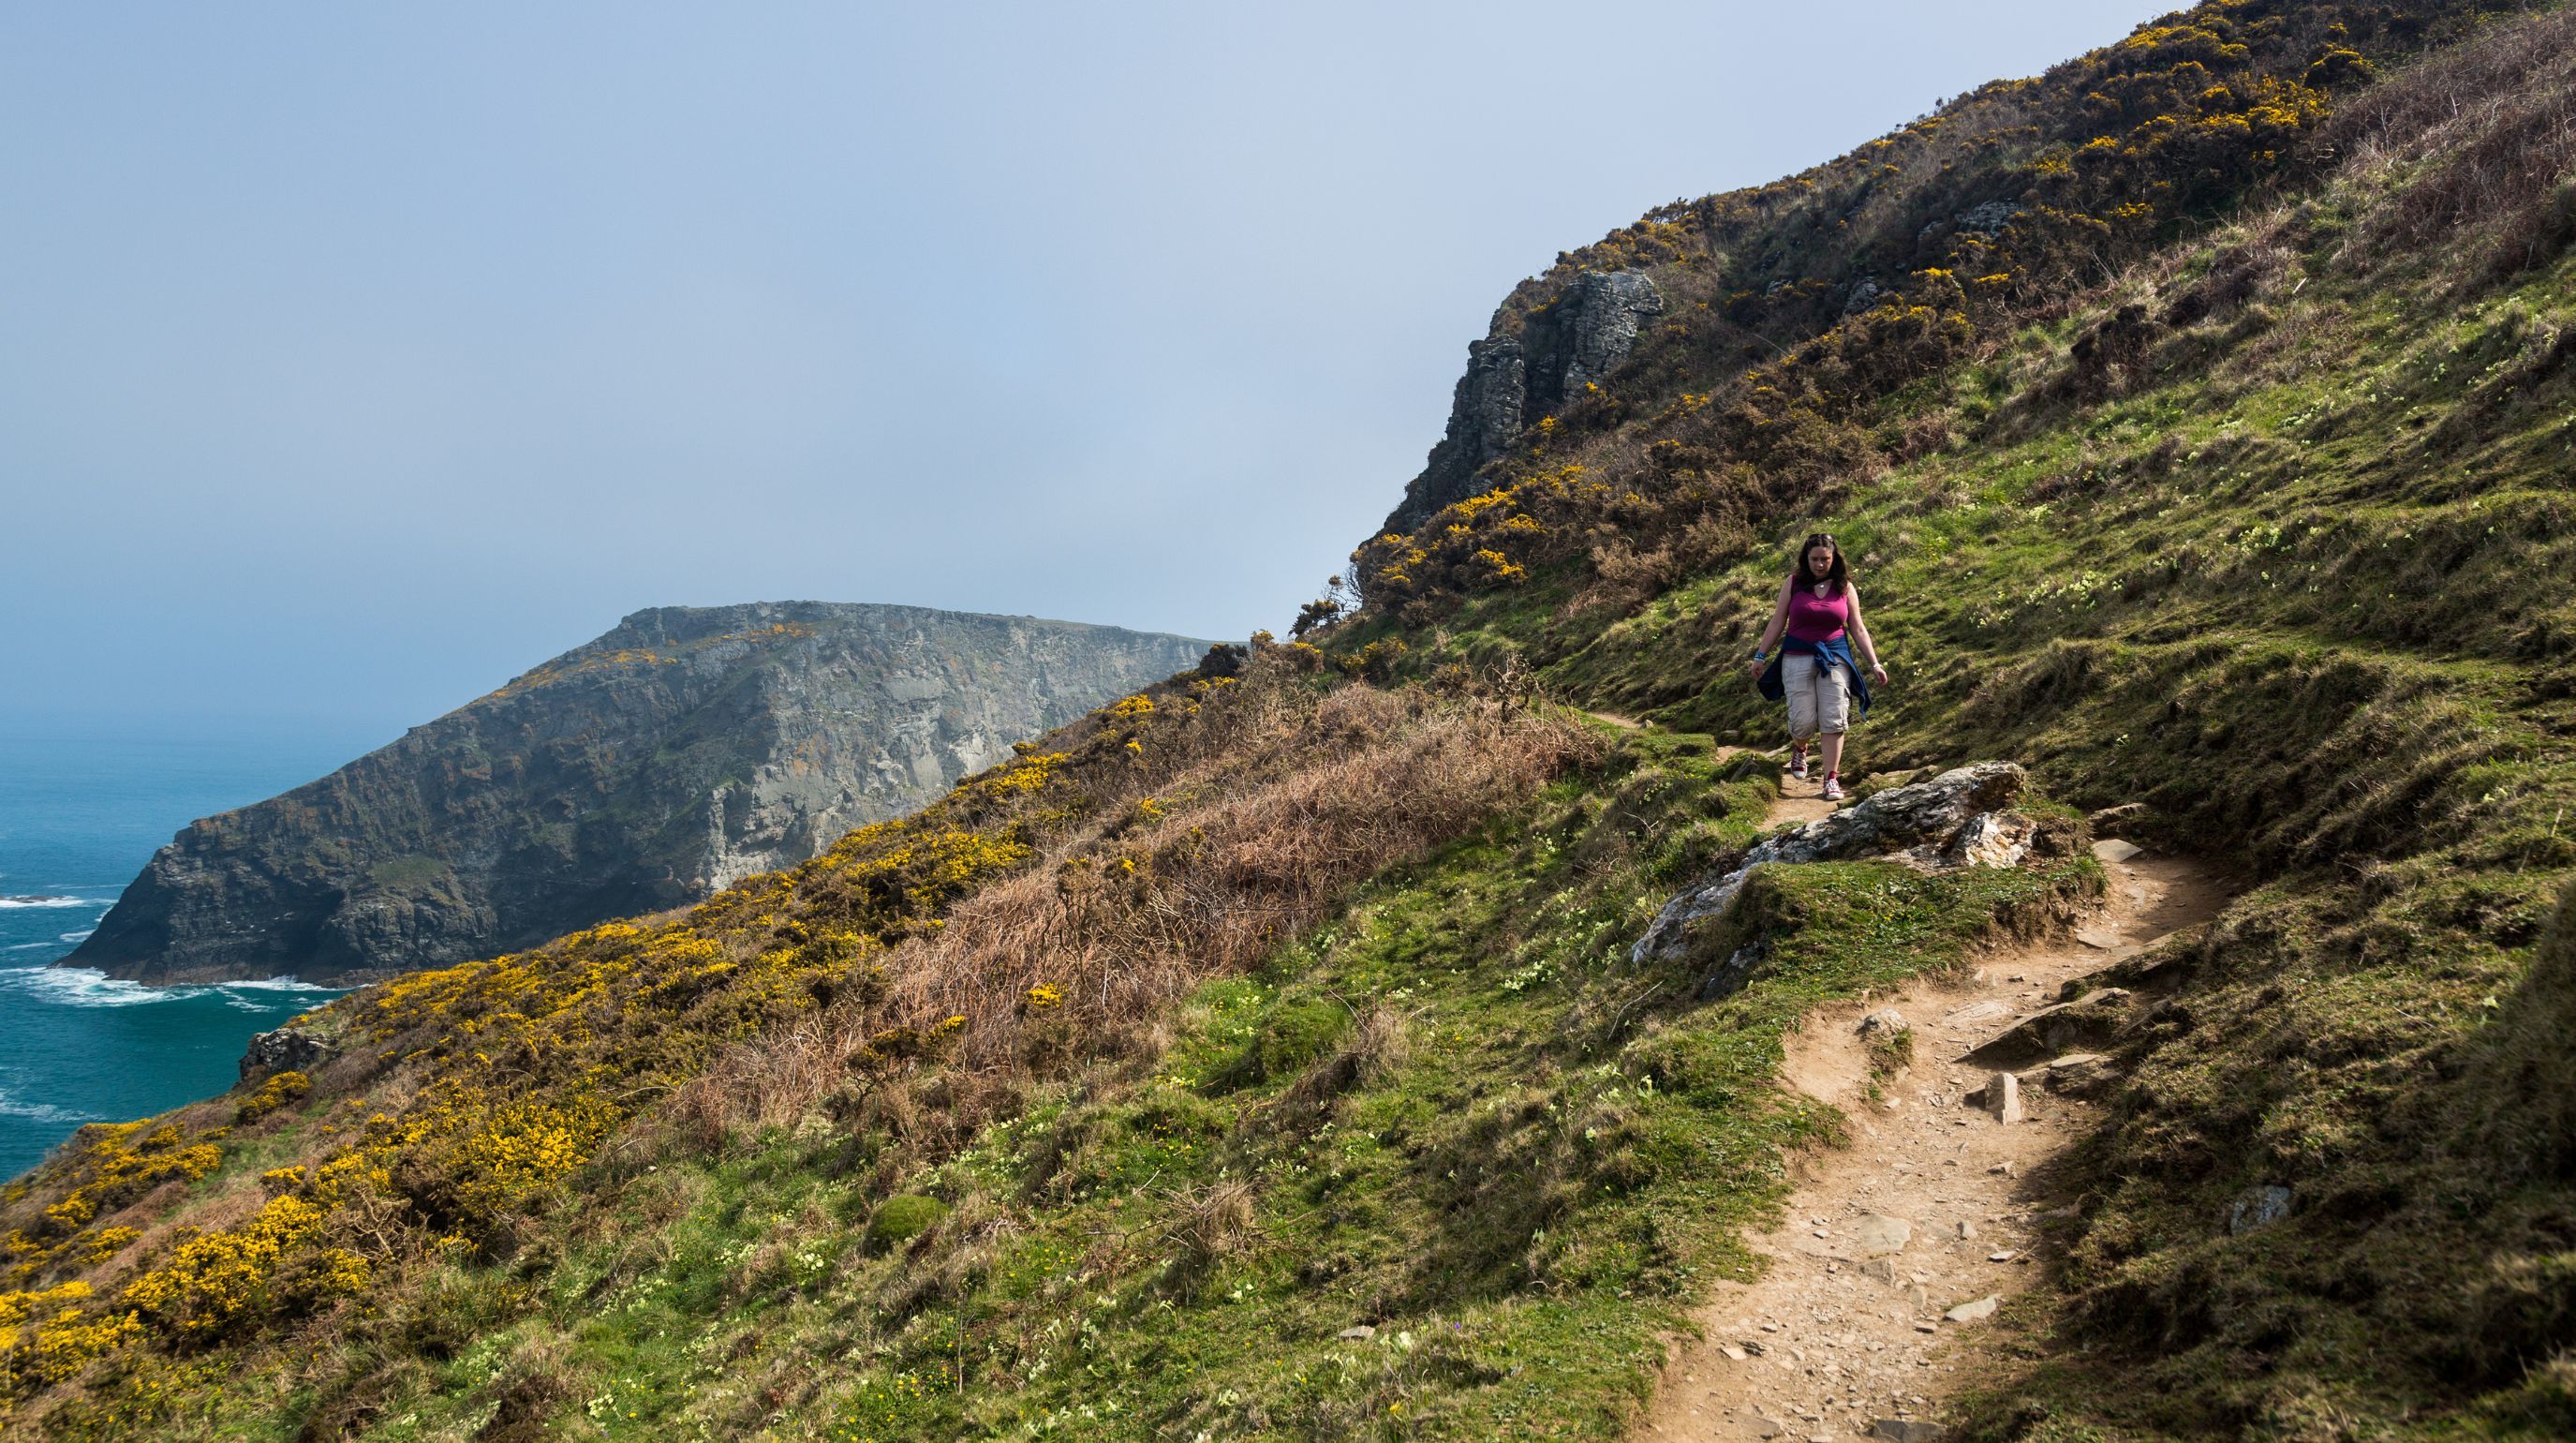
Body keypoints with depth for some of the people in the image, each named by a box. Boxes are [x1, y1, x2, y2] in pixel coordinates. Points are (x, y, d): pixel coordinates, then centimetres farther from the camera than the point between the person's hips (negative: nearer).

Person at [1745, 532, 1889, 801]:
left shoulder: (1845, 588, 4)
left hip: (1834, 657, 1)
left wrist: (1874, 664, 3)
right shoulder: (1793, 584, 1)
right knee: (1804, 720, -4)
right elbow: (1777, 623, 5)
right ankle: (1799, 750, 31)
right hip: (1798, 658, -1)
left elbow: (1858, 629, 7)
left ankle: (1831, 779, -2)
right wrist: (1761, 656, 4)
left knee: (1834, 719, -8)